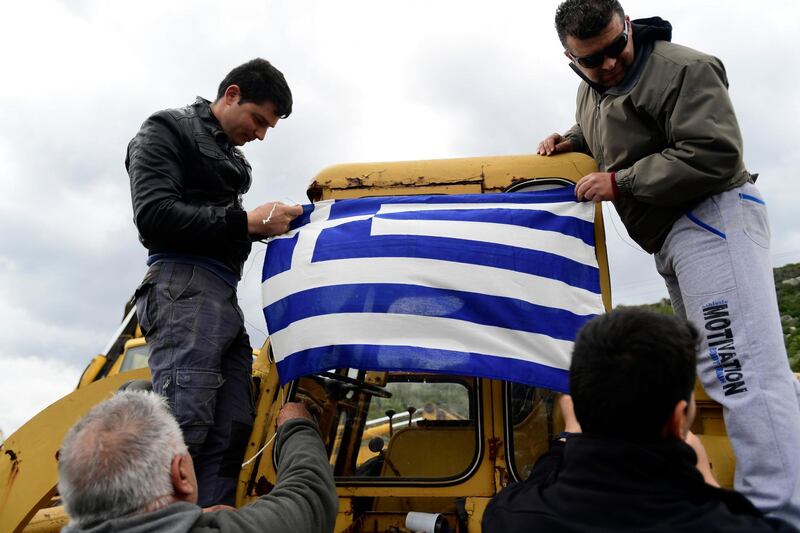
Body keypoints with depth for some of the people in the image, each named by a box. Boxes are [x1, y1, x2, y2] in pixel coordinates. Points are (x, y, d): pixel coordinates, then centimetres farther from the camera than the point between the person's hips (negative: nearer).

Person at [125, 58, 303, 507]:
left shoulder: (233, 158, 29)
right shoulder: (167, 130, 5)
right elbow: (153, 214, -10)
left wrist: (268, 223, 8)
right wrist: (246, 221, -11)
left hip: (226, 299, 8)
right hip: (184, 285, -8)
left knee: (230, 431, -1)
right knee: (185, 424, -19)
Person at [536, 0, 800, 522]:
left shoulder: (681, 69, -12)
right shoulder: (591, 88, 17)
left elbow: (715, 155, -21)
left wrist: (619, 183, -17)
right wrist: (571, 141, 16)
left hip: (714, 218, -10)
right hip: (674, 237, 10)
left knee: (739, 369, -18)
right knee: (727, 366, 13)